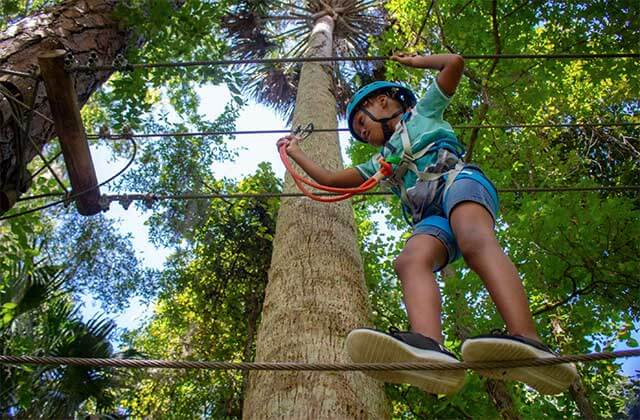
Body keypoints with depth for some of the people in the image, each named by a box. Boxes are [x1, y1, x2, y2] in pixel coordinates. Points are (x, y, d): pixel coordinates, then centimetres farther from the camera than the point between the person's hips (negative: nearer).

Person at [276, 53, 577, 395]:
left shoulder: (422, 112, 28)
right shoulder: (381, 162, 38)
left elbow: (455, 62, 21)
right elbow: (329, 179, 38)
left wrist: (413, 60, 36)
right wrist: (295, 153, 46)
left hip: (457, 181, -4)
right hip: (432, 218, 4)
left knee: (474, 240, -37)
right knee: (410, 260, -30)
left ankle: (528, 343, -56)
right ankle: (429, 349, -57)